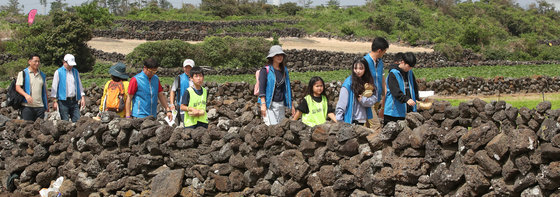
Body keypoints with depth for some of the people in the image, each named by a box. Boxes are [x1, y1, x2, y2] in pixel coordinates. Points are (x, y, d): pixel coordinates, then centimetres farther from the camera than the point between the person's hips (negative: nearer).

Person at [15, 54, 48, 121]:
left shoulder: (42, 75, 18)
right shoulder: (23, 73, 4)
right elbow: (17, 87, -5)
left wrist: (46, 105, 16)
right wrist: (26, 95, -23)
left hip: (40, 106, 4)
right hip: (27, 106, -4)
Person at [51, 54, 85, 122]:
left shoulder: (75, 71, 14)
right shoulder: (58, 72, 0)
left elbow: (80, 85, 20)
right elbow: (54, 87, -1)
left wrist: (83, 97, 11)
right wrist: (55, 101, -6)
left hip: (74, 101, 4)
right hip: (63, 101, -4)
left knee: (77, 120, -3)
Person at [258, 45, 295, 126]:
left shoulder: (284, 71, 15)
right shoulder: (265, 70, -3)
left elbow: (288, 88, 21)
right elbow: (261, 88, -9)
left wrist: (291, 105, 18)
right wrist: (263, 104, -18)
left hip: (281, 104, 6)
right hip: (269, 104, -6)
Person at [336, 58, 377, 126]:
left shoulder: (368, 82, 8)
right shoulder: (349, 83, -8)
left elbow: (374, 99, 2)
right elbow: (341, 103, -10)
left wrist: (362, 99, -15)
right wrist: (339, 120, -15)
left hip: (363, 120, 5)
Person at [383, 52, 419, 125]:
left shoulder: (410, 73, 13)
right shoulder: (393, 74, -10)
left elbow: (415, 87, 25)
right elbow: (396, 91, -23)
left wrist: (416, 99, 11)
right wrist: (406, 99, -36)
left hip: (408, 111, 6)